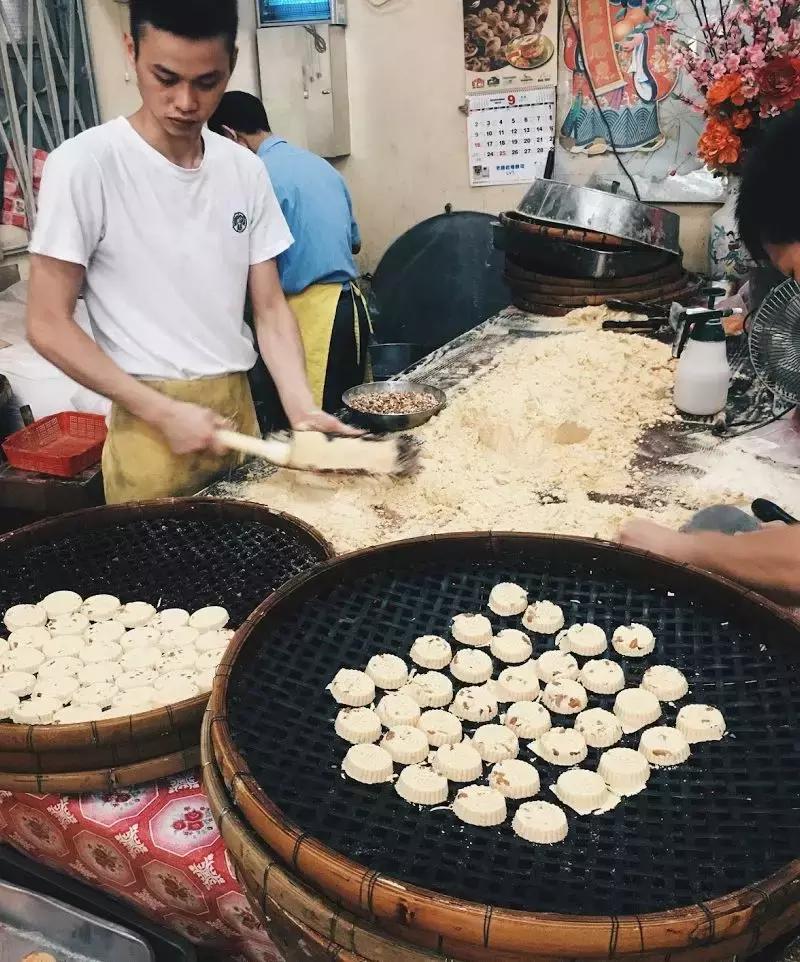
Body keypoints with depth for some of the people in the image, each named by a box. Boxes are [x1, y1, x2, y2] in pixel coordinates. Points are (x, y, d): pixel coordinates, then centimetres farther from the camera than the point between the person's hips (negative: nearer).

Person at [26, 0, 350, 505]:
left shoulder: (246, 170, 2)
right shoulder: (85, 165, -12)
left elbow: (270, 308, 4)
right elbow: (48, 325, -11)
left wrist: (302, 409, -12)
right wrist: (167, 412, -17)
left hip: (239, 407, 5)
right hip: (151, 425, -4)